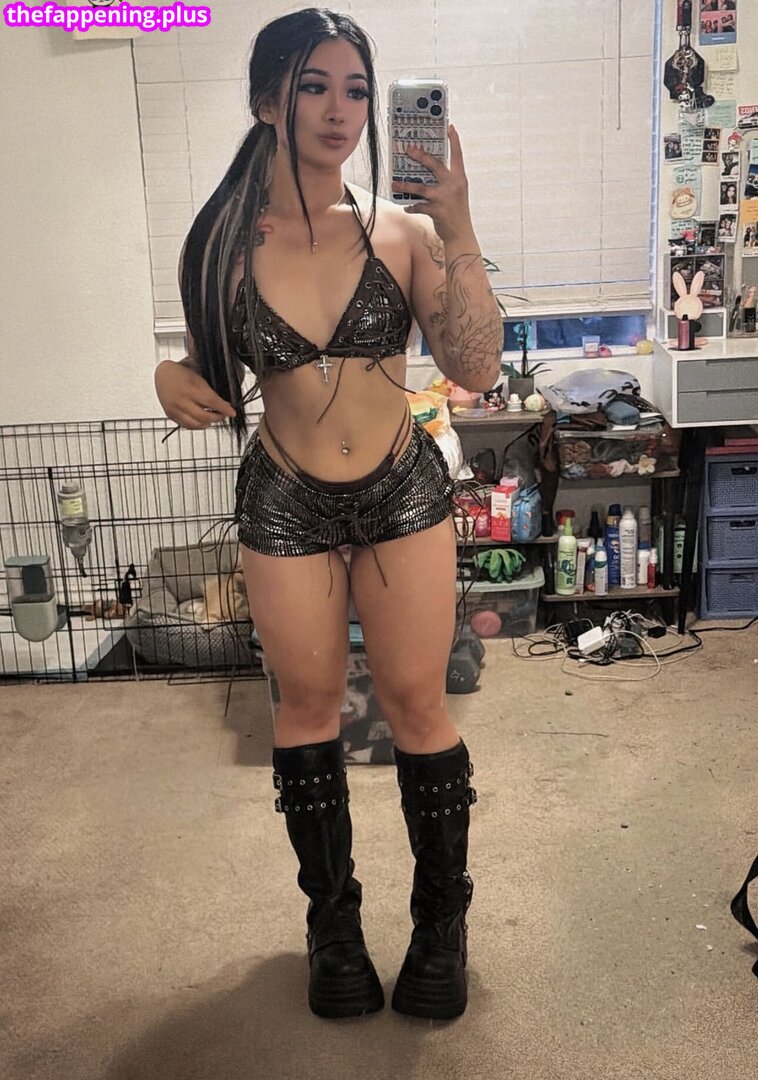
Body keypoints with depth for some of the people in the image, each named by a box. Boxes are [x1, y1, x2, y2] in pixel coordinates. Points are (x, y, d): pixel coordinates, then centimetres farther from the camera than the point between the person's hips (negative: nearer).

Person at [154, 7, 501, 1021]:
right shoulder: (223, 241, -4)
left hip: (404, 491, -1)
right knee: (308, 706, 12)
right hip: (285, 505, 1)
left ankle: (442, 915, 29)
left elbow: (477, 368, -14)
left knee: (417, 703, 5)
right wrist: (173, 376, -14)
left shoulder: (401, 228, -6)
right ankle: (333, 917, 34)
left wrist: (459, 234, -24)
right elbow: (211, 369, 8)